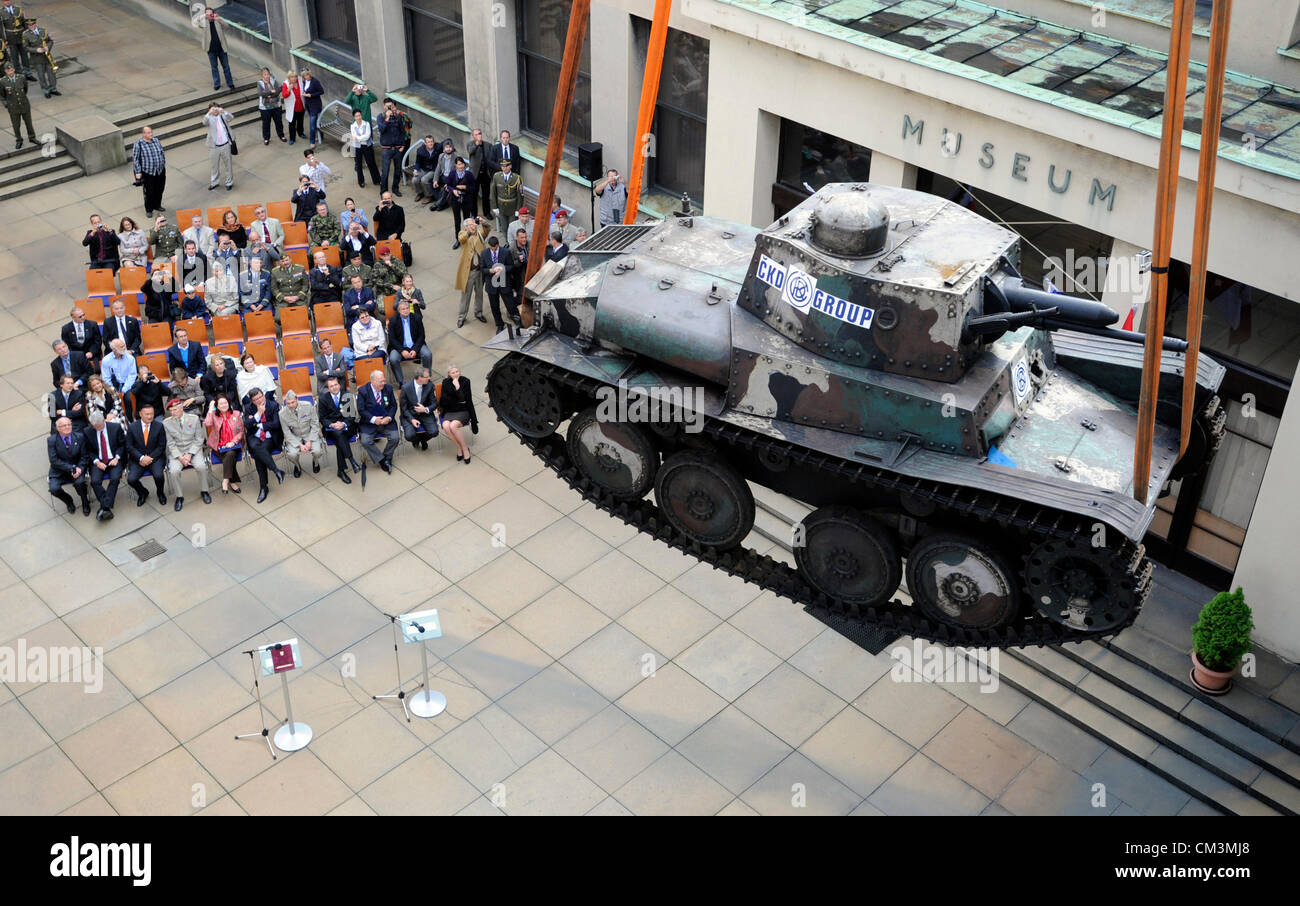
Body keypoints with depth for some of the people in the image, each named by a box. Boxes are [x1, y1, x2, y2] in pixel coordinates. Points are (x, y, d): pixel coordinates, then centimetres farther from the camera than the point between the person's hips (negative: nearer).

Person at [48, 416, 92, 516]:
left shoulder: (79, 437, -2)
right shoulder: (51, 440, -8)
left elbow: (84, 456, 0)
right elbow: (54, 460, -13)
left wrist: (79, 469, -18)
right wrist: (71, 468, -22)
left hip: (77, 468, 0)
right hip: (59, 471, 0)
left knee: (80, 482, -30)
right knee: (54, 489, -24)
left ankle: (85, 503, 1)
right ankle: (69, 502, 11)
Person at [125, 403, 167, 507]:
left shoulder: (159, 426, 0)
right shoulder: (132, 427, 1)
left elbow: (161, 446, -1)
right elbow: (129, 446, -1)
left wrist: (150, 458, -13)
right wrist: (141, 458, -15)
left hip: (155, 457, -1)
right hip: (138, 459, 1)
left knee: (158, 475, -28)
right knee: (131, 479, -21)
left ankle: (160, 493, 7)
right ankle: (143, 493, 14)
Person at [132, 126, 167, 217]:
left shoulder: (156, 141, 3)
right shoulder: (138, 144, -13)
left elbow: (162, 153, 16)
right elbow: (135, 159, -10)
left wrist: (163, 164, 15)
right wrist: (138, 172, -12)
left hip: (160, 171, 5)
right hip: (147, 173, -5)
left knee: (159, 190, 16)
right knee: (149, 192, 1)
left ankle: (157, 205, 37)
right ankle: (149, 210, 16)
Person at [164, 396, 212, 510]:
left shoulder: (194, 418, -3)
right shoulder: (166, 423, -2)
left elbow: (199, 439, -1)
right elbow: (171, 443, -1)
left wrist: (190, 454, -13)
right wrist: (180, 457, -15)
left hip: (193, 448, 0)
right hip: (176, 451, 0)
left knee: (201, 466, -27)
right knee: (174, 471, -27)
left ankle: (204, 491, -3)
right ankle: (179, 497, -7)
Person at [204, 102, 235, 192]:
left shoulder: (223, 116, 0)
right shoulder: (209, 118, -4)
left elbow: (231, 118, -19)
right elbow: (204, 122, -26)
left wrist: (224, 112, -38)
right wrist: (209, 113, -44)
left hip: (225, 145, 0)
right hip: (214, 147, 0)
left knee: (228, 165, 12)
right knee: (214, 166, 14)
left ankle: (229, 183, 28)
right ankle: (214, 183, 31)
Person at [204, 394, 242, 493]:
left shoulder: (236, 414, 8)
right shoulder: (214, 415, 5)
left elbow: (241, 431, 6)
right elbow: (207, 424, -18)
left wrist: (233, 441, -10)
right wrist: (211, 409, -10)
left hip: (233, 445, 1)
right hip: (219, 447, -1)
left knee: (230, 454, -32)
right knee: (230, 458, -30)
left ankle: (225, 481, -25)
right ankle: (233, 482, -23)